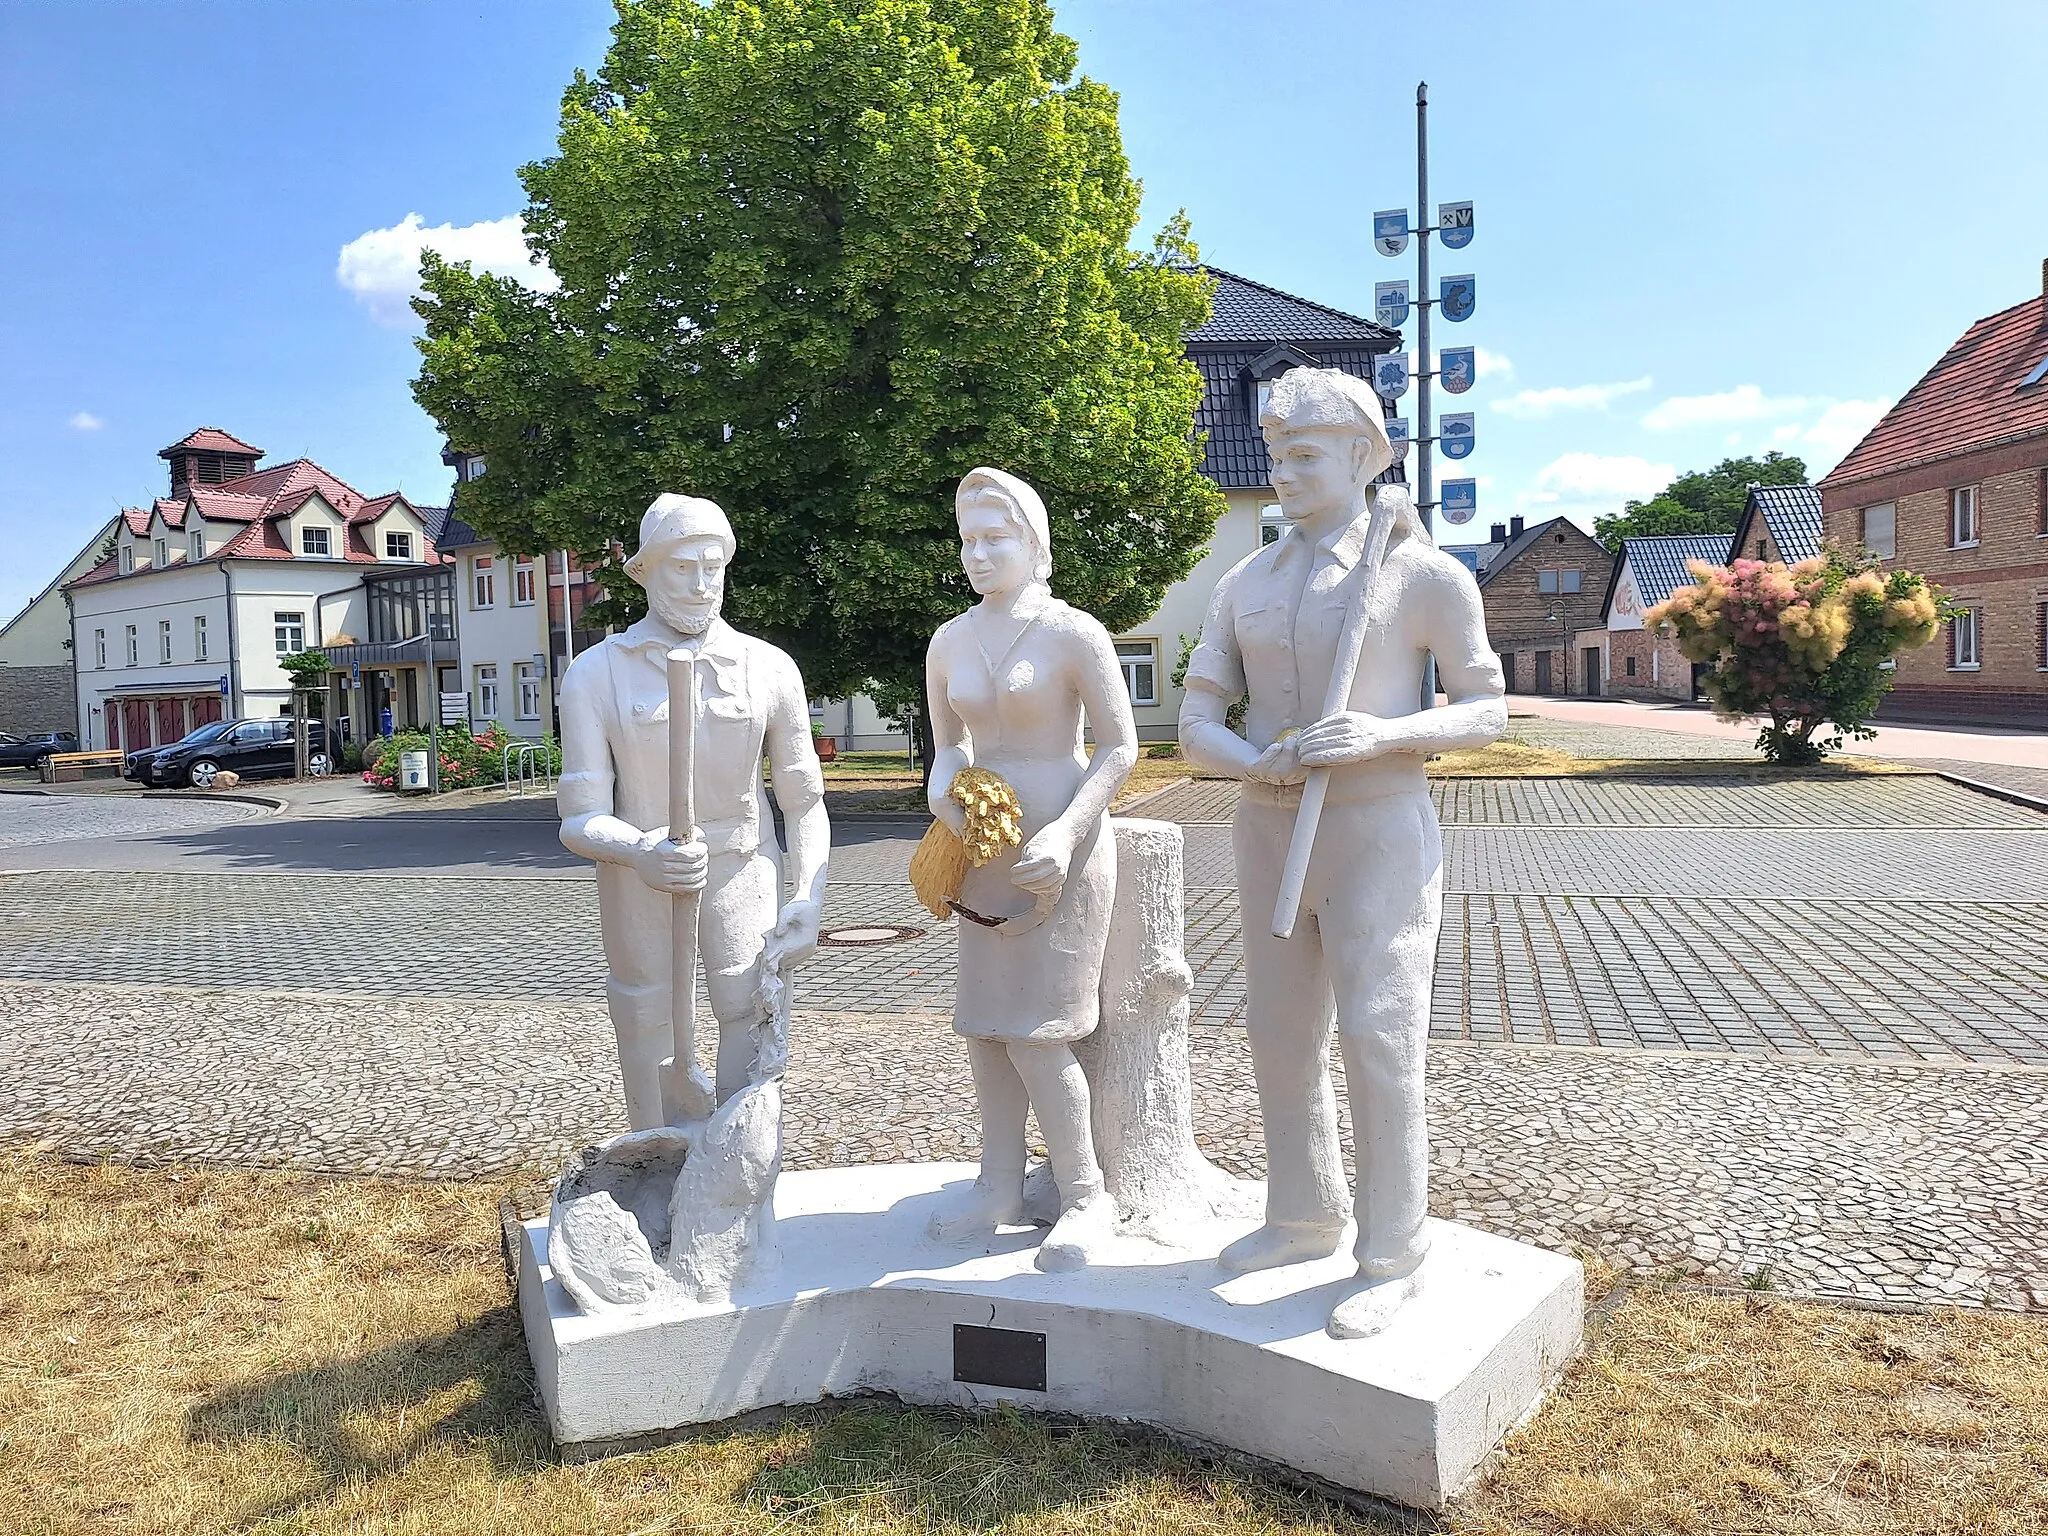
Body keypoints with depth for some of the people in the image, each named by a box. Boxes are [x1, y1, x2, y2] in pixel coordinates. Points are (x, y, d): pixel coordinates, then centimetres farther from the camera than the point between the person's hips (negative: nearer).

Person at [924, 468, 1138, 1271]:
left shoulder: (1073, 634, -9)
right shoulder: (949, 642, 8)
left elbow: (1119, 747, -8)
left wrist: (1066, 834, -18)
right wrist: (942, 789, -3)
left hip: (1060, 848, -6)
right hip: (987, 850, 6)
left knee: (1033, 1031, -6)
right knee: (984, 1022, 10)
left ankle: (1086, 1196, 12)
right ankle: (1000, 1186, 25)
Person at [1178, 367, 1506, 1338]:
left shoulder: (1424, 573, -5)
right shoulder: (1245, 584, 8)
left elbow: (1485, 711, -4)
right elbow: (1196, 723, 4)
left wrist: (1382, 734, -23)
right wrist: (1256, 761, -19)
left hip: (1378, 837, -5)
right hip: (1267, 835, 6)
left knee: (1377, 1045, -4)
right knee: (1281, 1039, 13)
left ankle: (1391, 1257, 13)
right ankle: (1303, 1219, 31)